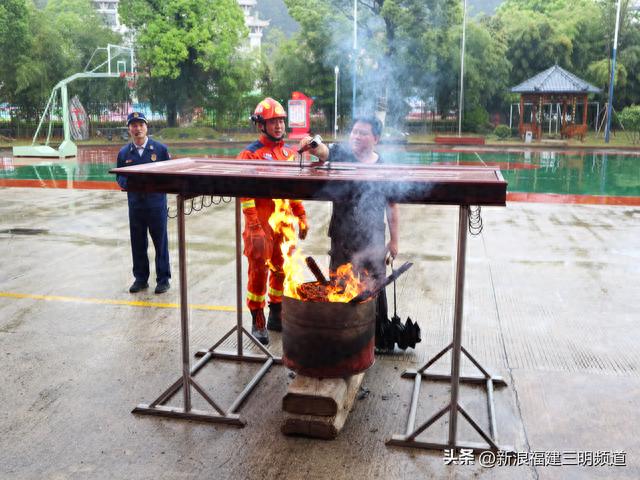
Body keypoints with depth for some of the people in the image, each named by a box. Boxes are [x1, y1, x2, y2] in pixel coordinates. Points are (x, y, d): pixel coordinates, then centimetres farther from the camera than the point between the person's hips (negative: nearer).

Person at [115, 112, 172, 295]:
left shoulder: (160, 149, 0)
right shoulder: (124, 153, 7)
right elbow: (120, 177, 11)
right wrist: (129, 184, -10)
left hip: (157, 203, -3)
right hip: (135, 203, 3)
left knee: (160, 242, 4)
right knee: (138, 243, 10)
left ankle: (163, 279, 15)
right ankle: (140, 278, 24)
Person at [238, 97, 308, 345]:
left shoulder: (290, 153, 12)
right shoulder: (251, 154, -8)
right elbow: (246, 195, -12)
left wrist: (301, 216, 14)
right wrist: (254, 228, -18)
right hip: (262, 223, -6)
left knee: (282, 269, 13)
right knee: (259, 271, 0)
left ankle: (276, 316, 29)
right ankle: (258, 323, 13)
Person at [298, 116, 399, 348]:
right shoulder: (341, 154, -2)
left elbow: (391, 207, 6)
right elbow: (323, 150, -25)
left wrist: (394, 240, 7)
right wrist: (311, 145, -48)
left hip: (373, 240, 1)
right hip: (342, 239, -1)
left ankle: (380, 336, 31)